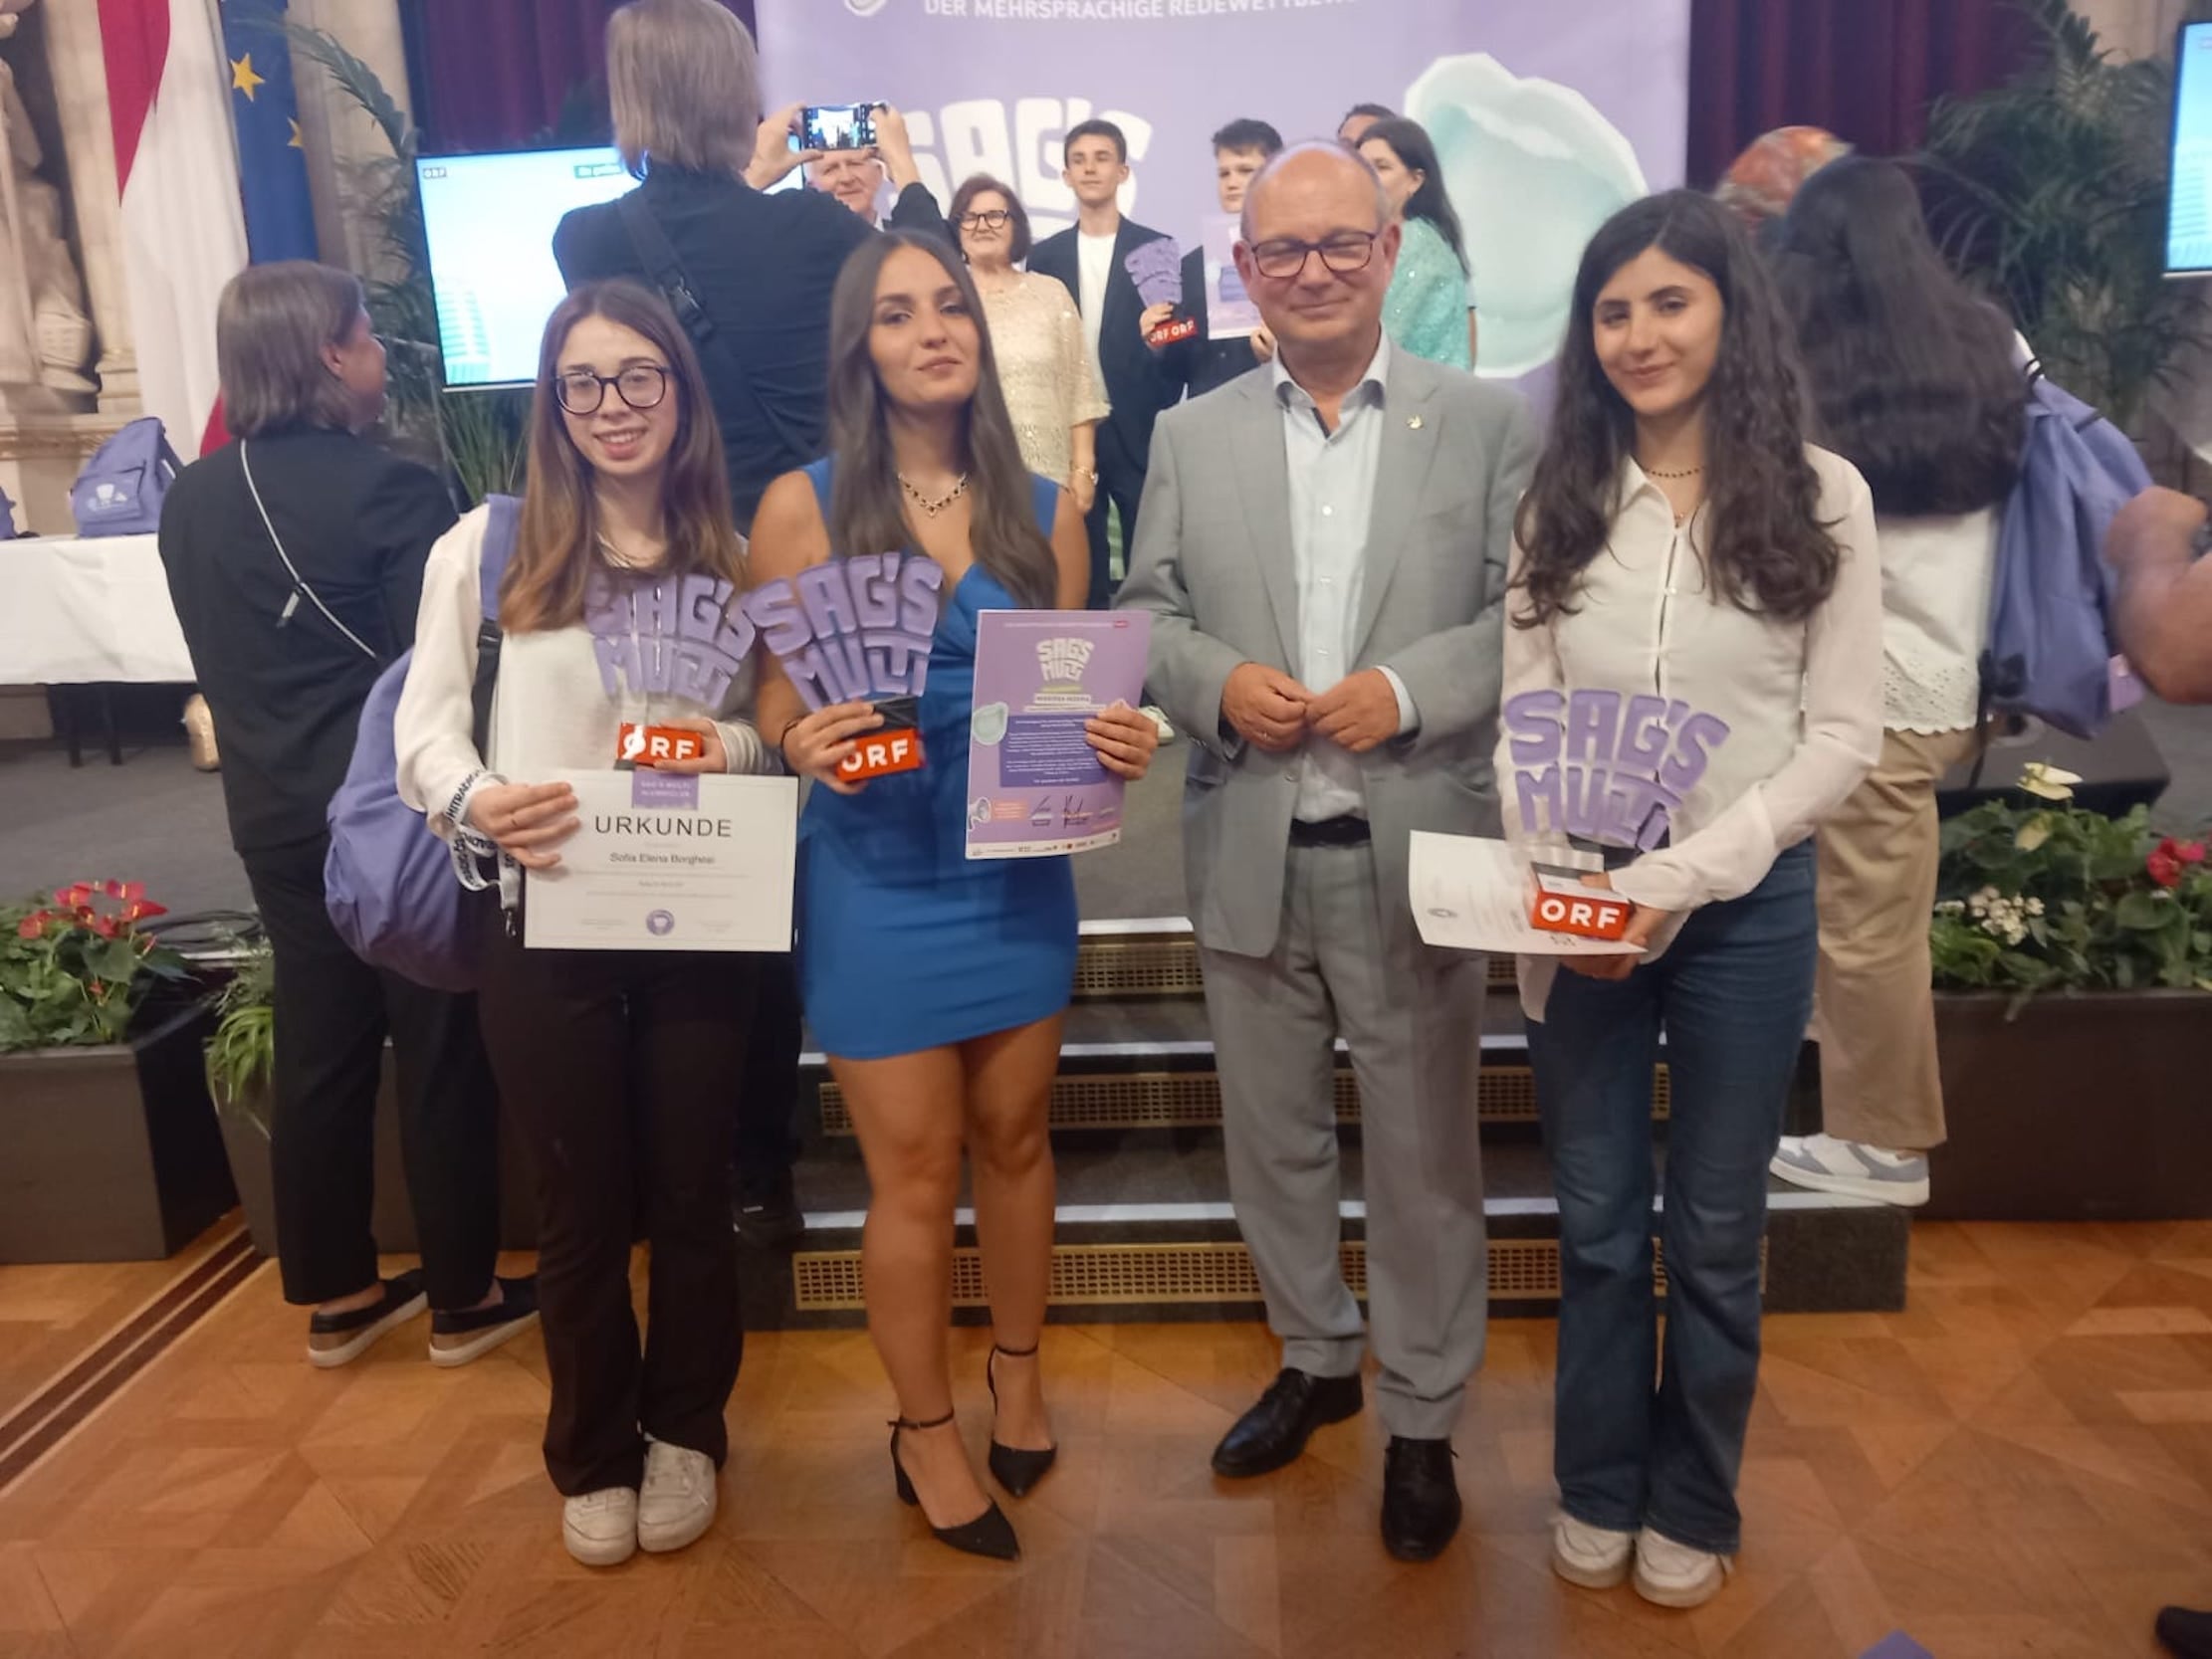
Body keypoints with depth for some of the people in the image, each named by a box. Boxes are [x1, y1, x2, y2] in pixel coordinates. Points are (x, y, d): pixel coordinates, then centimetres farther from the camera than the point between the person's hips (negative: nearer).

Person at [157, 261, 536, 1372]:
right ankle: (463, 1300, 18)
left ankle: (334, 1298, 28)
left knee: (318, 1053, 15)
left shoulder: (189, 501, 5)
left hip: (273, 817, 7)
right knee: (442, 1054, 6)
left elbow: (219, 664, 14)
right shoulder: (389, 488, -17)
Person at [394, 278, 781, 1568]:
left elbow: (772, 733, 10)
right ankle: (593, 1453, 35)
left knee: (692, 1192, 13)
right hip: (547, 920, -1)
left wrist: (729, 750, -12)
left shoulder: (732, 554, 5)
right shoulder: (485, 545, -2)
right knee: (583, 1203, 12)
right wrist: (474, 803, -21)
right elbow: (425, 731, -1)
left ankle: (685, 1432, 36)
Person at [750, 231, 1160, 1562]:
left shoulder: (1044, 510, 2)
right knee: (915, 1171, 7)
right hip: (879, 881, -2)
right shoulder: (803, 507, -5)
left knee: (1014, 1139, 17)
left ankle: (1019, 1374, 41)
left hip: (1018, 869, 3)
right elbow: (777, 702, -3)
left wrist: (1119, 741, -15)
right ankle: (926, 1430, 30)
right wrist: (805, 742, -25)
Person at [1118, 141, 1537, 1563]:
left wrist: (1408, 690, -17)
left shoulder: (1490, 423, 1)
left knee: (1424, 1151, 9)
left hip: (1415, 849, -2)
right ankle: (1316, 1359, 41)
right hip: (1251, 856, 3)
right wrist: (1214, 681, -11)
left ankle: (1423, 1418, 30)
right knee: (1273, 1137, 17)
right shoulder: (1192, 436, 8)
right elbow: (1147, 612, 8)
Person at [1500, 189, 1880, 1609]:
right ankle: (1598, 1488, 34)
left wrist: (1686, 875, -16)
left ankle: (1693, 1506, 34)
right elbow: (1525, 710, 2)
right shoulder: (1561, 498, 4)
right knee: (1596, 1221, 13)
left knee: (1715, 1230, 12)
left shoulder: (1821, 496, -2)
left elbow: (1844, 738, -5)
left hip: (1745, 905, -1)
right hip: (1579, 908, 2)